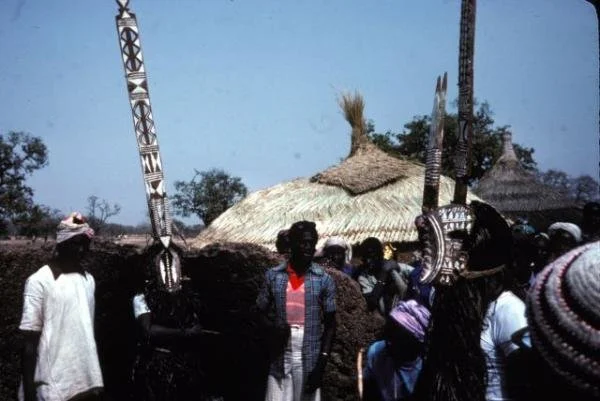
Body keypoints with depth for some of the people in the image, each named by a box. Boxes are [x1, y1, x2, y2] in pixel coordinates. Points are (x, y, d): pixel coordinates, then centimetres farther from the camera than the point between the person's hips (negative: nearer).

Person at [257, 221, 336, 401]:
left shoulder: (324, 280, 0)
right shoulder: (273, 276, 3)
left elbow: (330, 325, 1)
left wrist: (322, 363, -8)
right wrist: (272, 330, -13)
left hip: (310, 360, -1)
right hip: (279, 360, 1)